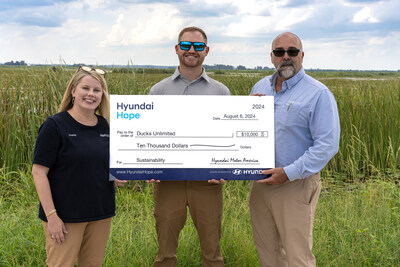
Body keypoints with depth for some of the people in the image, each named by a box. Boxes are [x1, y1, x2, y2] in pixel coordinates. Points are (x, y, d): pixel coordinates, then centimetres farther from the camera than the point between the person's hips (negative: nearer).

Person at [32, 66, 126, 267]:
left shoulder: (105, 126, 7)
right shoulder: (55, 125, -10)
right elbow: (39, 171, -13)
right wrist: (51, 215, -18)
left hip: (100, 213, 6)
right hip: (66, 215, -5)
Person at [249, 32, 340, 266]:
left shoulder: (319, 94, -11)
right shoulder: (260, 87, 10)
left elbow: (327, 145, -17)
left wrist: (289, 173, -22)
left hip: (296, 185, -6)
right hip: (260, 182, 6)